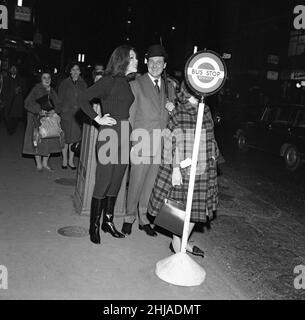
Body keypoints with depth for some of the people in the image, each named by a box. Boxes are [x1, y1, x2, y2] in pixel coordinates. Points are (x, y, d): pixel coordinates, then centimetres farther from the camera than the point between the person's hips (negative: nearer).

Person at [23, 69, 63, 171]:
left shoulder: (52, 91, 13)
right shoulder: (36, 89, -4)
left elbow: (58, 104, 9)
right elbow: (28, 103, -11)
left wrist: (54, 110, -12)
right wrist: (39, 110, -22)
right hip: (37, 119, -5)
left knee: (50, 140, 4)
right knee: (38, 140, -3)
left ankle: (45, 163, 18)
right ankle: (38, 164, 11)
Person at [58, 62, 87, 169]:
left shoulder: (83, 84, 9)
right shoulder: (64, 83, 4)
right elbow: (60, 99, 4)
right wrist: (60, 111, -6)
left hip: (78, 115, 2)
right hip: (66, 113, -1)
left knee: (74, 137, 5)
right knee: (65, 138, 2)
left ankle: (71, 161, 16)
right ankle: (64, 160, 15)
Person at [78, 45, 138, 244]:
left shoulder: (128, 83, 14)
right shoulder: (109, 80, -7)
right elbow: (83, 99, -8)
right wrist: (98, 119, -10)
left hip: (125, 136, 7)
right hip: (110, 135, -7)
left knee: (116, 182, 12)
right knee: (103, 182, -2)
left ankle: (108, 221, 24)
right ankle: (94, 226, 11)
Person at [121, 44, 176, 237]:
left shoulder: (169, 88, 16)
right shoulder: (136, 84, 1)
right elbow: (130, 115, 0)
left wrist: (173, 109, -1)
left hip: (162, 144, 4)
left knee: (150, 183, 9)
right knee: (136, 182, 0)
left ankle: (144, 217, 23)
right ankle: (129, 217, 19)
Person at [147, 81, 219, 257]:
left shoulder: (205, 111, 8)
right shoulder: (178, 113, -8)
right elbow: (171, 143, -10)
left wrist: (212, 159, 12)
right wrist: (175, 168, -15)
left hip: (203, 170, 6)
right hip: (182, 168, -5)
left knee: (196, 207, 13)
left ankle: (183, 241, 33)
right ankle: (177, 246, 23)